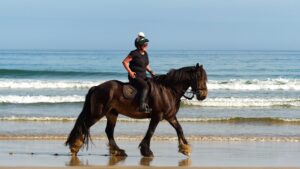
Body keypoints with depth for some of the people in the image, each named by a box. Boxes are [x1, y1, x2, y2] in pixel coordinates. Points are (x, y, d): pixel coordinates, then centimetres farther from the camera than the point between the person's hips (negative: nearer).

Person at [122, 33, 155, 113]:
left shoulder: (145, 54, 13)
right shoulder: (134, 53, -11)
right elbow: (125, 62, -10)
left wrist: (151, 71, 9)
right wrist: (130, 72, -17)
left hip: (143, 76, 9)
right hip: (135, 76, -9)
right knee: (145, 86, -30)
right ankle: (142, 106, -38)